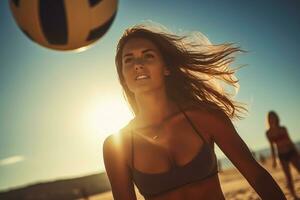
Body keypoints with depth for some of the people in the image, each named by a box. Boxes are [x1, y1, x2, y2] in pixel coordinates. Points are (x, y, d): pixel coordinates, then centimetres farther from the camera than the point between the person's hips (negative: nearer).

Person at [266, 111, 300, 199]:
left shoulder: (283, 128, 5)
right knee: (288, 176, 2)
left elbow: (289, 141, 10)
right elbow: (272, 146, 2)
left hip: (291, 152, 2)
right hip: (282, 155, -2)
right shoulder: (268, 133, -1)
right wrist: (274, 160, 1)